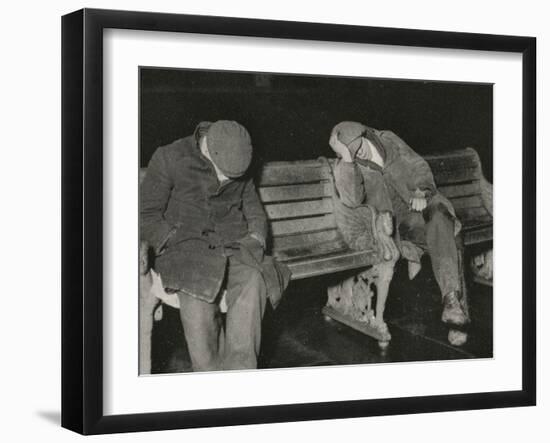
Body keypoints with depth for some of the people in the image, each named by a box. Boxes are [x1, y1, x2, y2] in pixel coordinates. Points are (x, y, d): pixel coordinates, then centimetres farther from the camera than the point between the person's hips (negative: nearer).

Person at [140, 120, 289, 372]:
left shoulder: (241, 173, 11)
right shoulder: (168, 159, -2)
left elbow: (255, 212, 23)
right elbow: (146, 216, -2)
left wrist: (255, 239, 3)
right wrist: (177, 244, -13)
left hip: (233, 246, 3)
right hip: (184, 245, -3)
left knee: (254, 280, -32)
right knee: (198, 287, -36)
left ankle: (239, 370, -33)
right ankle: (210, 372, -28)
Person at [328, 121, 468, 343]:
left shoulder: (388, 140, 6)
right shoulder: (349, 167, -2)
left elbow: (418, 167, 12)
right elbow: (352, 199, -20)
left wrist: (421, 192, -8)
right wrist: (347, 158, -24)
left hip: (424, 204, 2)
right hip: (401, 222, -1)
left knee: (439, 215, -34)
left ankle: (452, 298, -44)